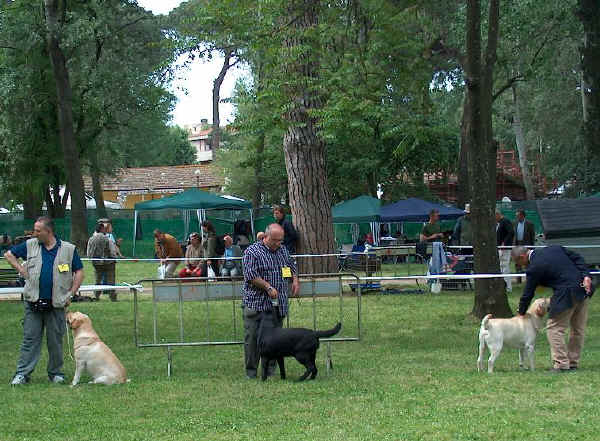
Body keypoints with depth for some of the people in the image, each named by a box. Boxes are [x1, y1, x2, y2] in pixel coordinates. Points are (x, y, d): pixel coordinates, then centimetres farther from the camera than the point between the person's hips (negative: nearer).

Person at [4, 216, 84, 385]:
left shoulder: (68, 249, 0)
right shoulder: (30, 245, 5)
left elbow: (79, 272, 5)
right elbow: (9, 254, 16)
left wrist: (71, 293, -2)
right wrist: (20, 268, 3)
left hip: (56, 304, -1)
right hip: (33, 302, 1)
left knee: (55, 340, 6)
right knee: (30, 339, 0)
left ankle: (55, 373, 18)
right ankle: (22, 373, 3)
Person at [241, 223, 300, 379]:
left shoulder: (283, 251, 14)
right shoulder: (252, 252, -8)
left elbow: (292, 266, 29)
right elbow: (251, 275, -16)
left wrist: (295, 280, 10)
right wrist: (268, 287, -20)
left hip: (278, 304, 6)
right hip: (256, 303, -6)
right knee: (253, 337, -3)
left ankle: (270, 369, 14)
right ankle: (251, 371, 4)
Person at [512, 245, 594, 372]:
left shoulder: (534, 268, -9)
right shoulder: (554, 248, 12)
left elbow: (528, 294, -1)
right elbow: (577, 258, 9)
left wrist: (521, 313, 13)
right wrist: (585, 276, 0)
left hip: (567, 295, -9)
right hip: (583, 289, 9)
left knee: (554, 329, 0)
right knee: (578, 329, 14)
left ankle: (561, 364, -4)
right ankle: (573, 363, 22)